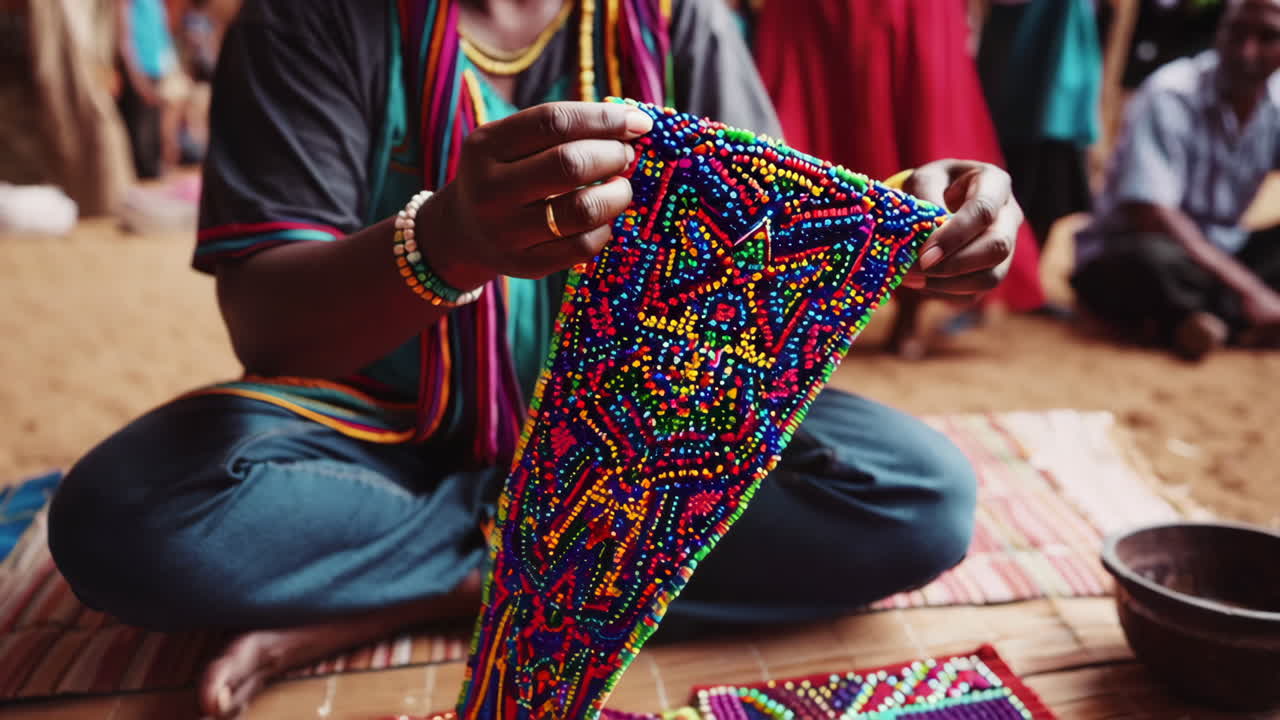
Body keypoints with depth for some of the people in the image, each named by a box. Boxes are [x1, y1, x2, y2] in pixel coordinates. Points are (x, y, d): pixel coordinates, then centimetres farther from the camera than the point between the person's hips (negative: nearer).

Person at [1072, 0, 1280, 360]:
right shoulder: (1170, 97, -16)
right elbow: (1150, 215, -26)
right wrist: (1248, 290, -29)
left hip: (1220, 253, 7)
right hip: (1125, 252, -6)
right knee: (1150, 261, -39)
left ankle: (1186, 320, -28)